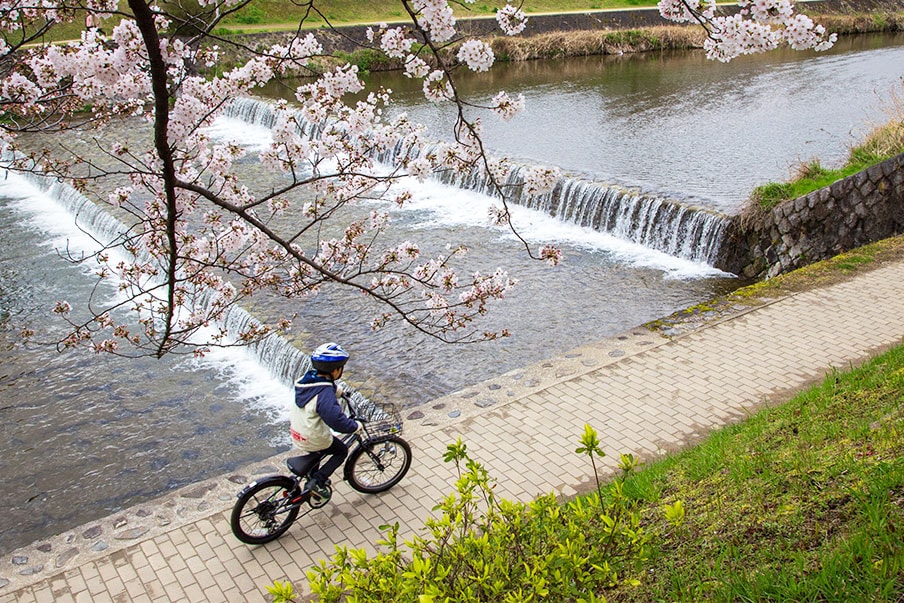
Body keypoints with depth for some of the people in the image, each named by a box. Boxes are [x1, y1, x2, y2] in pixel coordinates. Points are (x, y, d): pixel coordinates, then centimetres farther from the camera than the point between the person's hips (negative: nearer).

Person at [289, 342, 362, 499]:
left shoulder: (307, 379, -4)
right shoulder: (325, 394, -30)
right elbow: (337, 420, -35)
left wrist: (337, 391, 28)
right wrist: (355, 426, -19)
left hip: (296, 432, 8)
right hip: (312, 440, -8)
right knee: (342, 451, 16)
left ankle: (313, 479, 43)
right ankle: (316, 482, 6)